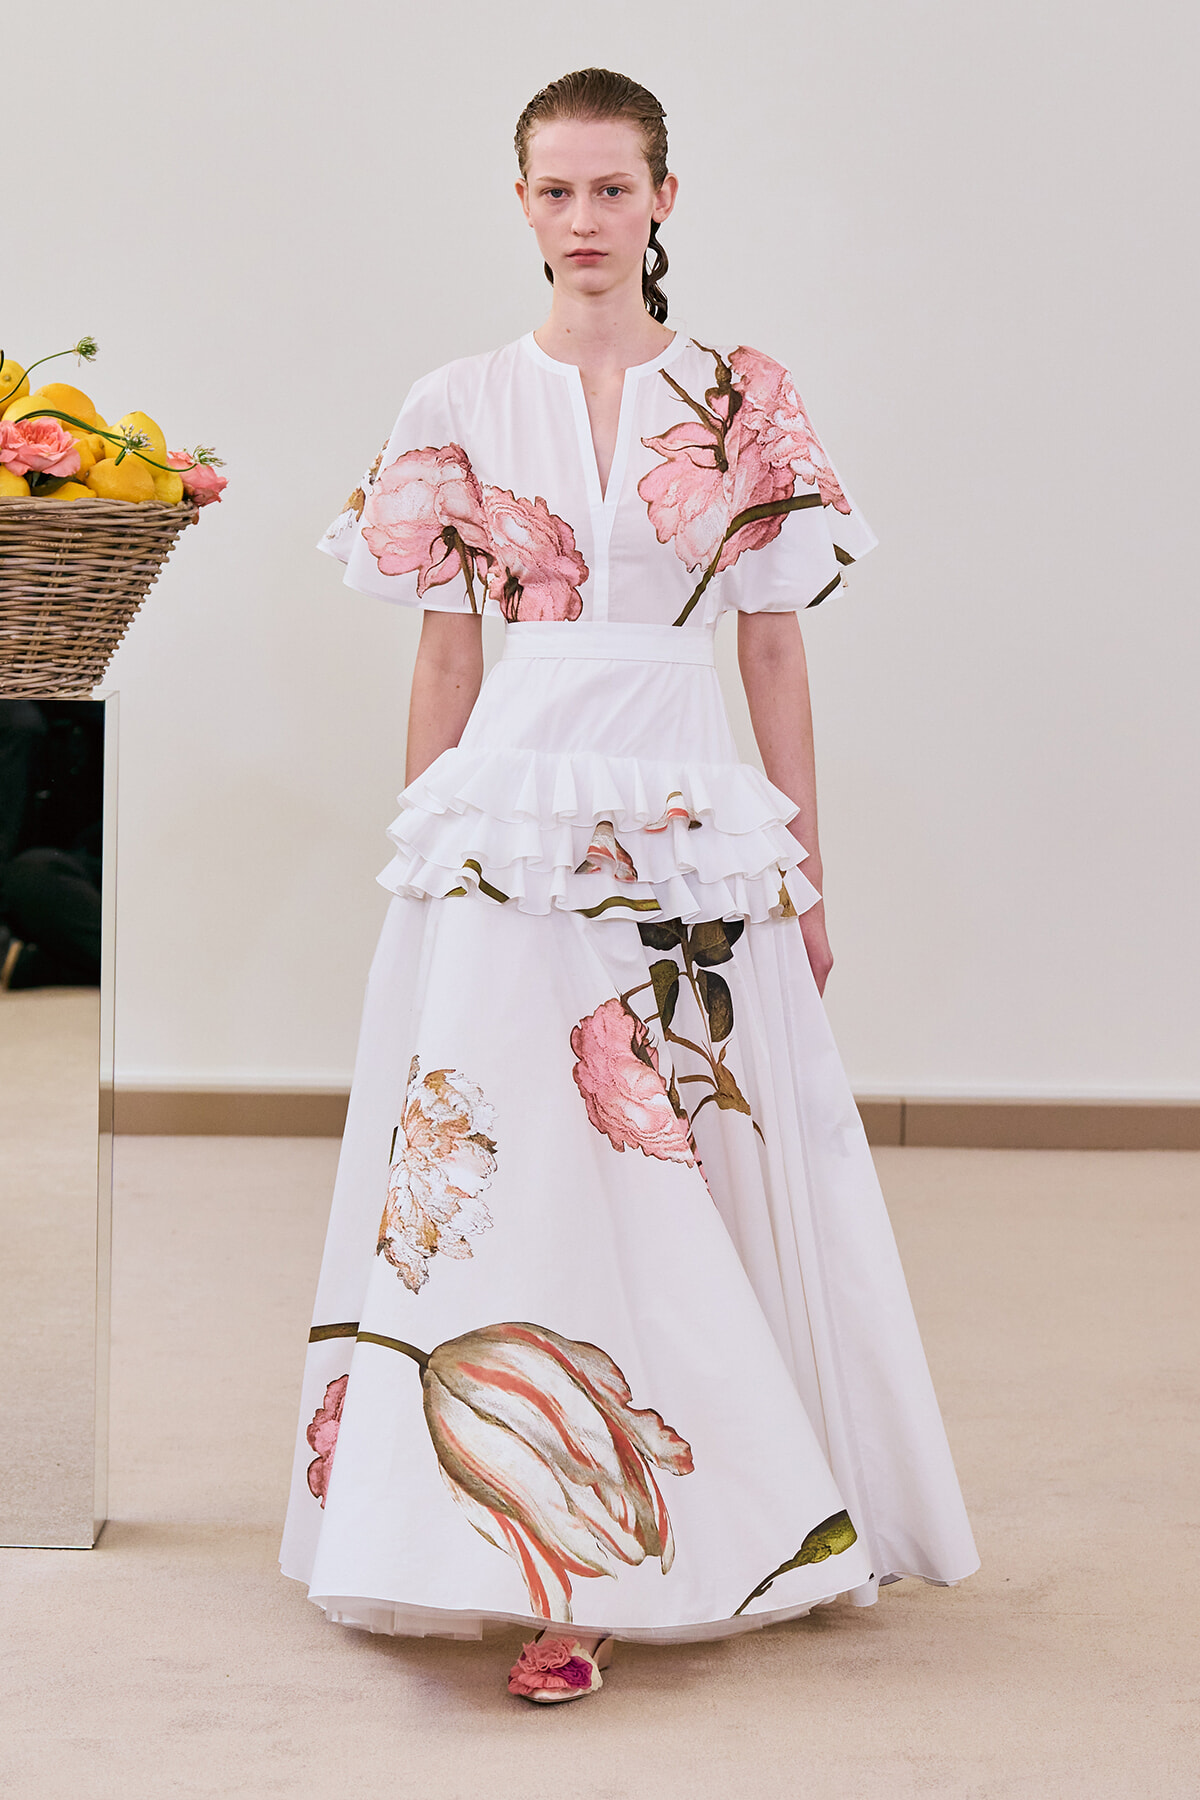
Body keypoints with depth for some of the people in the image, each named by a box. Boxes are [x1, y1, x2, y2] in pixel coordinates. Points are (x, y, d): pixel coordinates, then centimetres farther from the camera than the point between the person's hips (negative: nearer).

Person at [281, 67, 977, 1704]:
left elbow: (777, 653, 7)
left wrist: (807, 881, 6)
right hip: (515, 820, 0)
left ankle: (732, 1526, 25)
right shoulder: (463, 410, 5)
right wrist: (423, 852, 8)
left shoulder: (744, 404, 5)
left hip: (697, 830, 0)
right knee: (527, 1184, -3)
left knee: (709, 1172, 7)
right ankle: (560, 1576, 4)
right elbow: (445, 660, 9)